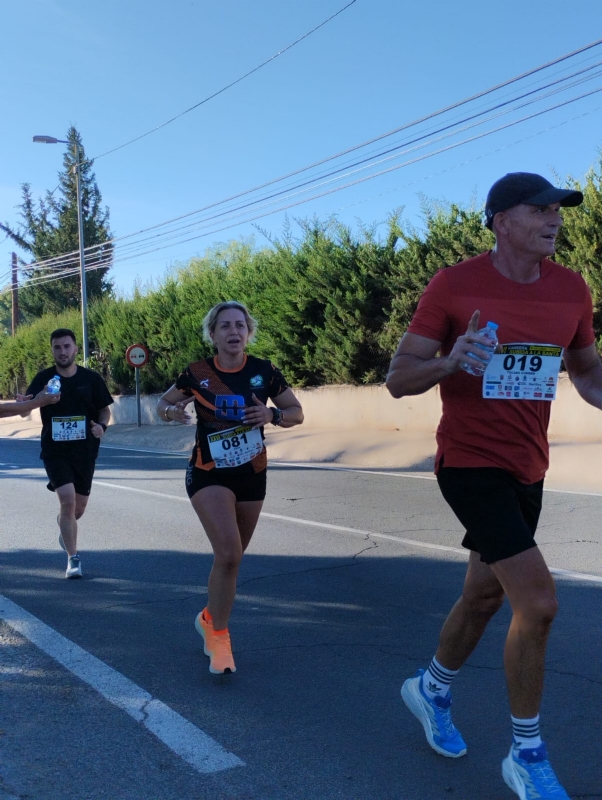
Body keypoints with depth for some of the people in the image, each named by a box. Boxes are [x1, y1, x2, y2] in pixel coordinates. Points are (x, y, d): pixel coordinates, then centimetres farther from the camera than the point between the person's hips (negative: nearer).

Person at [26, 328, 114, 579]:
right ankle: (73, 558, -1)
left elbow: (105, 409, 7)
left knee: (78, 507, 13)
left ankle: (64, 525, 50)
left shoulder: (91, 378, -3)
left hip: (85, 452, 2)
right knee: (67, 499, -17)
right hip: (55, 452, -2)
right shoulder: (44, 378, -4)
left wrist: (101, 426, -15)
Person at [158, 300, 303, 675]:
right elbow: (163, 404, 6)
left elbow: (297, 413, 1)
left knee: (232, 557, 15)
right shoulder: (196, 374, -9)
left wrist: (273, 414, -20)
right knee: (228, 552, -20)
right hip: (209, 474, -3)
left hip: (252, 474, 3)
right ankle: (219, 635, 0)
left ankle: (211, 618, 41)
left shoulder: (264, 372, -7)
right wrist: (172, 410, -17)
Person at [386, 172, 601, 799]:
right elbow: (398, 379, -9)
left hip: (527, 470, 7)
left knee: (484, 596, 20)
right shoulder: (453, 286, -12)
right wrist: (450, 361, -29)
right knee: (538, 602, -15)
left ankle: (431, 690, 47)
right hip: (469, 464, -6)